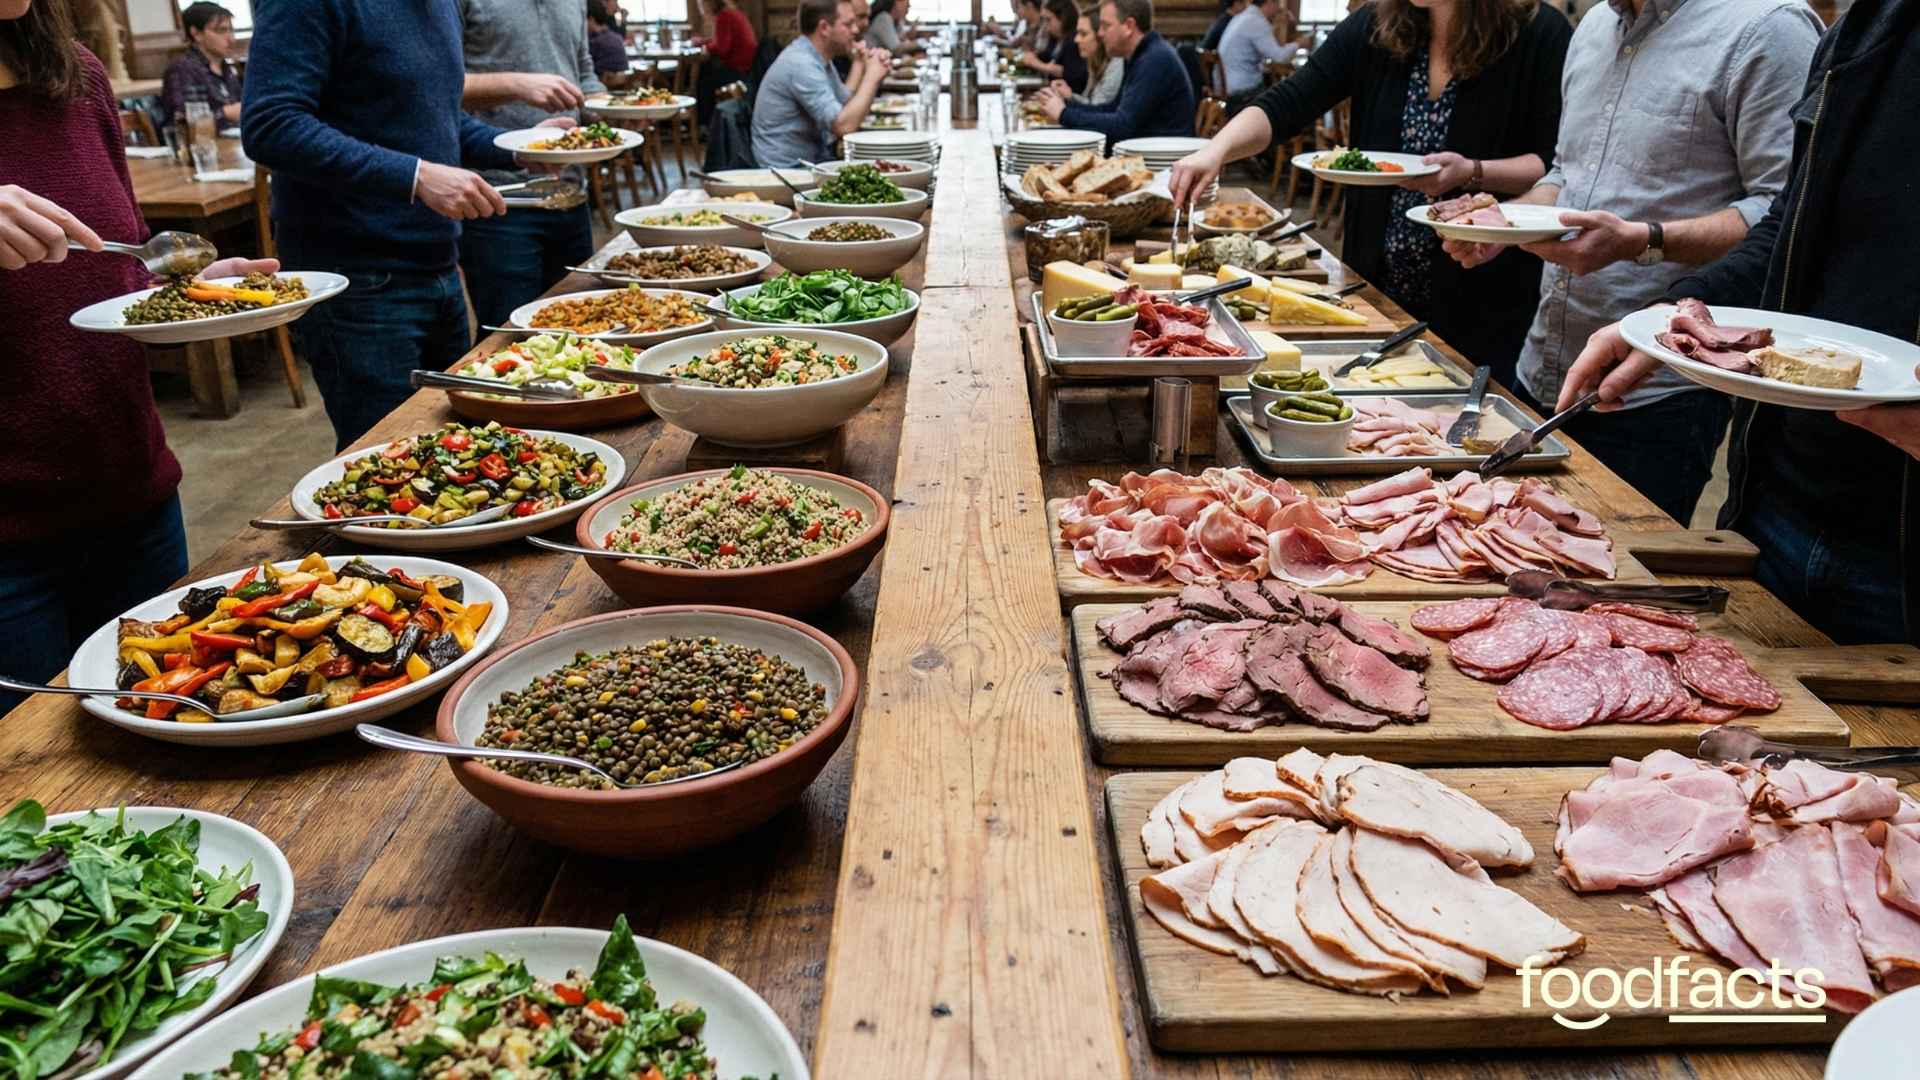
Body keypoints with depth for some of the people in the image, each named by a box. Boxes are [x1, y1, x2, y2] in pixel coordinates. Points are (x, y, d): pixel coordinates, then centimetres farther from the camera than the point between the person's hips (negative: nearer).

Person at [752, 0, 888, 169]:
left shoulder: (818, 57, 10)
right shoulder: (801, 64, -20)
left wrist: (860, 63, 10)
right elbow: (844, 126, -27)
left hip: (814, 159, 9)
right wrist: (872, 76, -17)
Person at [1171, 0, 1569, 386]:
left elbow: (1558, 166, -8)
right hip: (1377, 282, 4)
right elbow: (1284, 106, -8)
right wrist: (1215, 150, -24)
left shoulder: (1540, 34, -11)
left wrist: (1472, 173, -24)